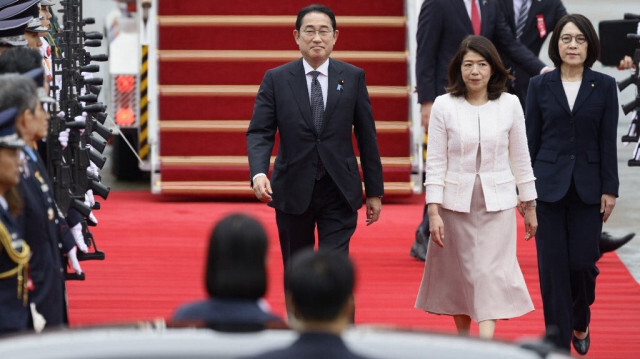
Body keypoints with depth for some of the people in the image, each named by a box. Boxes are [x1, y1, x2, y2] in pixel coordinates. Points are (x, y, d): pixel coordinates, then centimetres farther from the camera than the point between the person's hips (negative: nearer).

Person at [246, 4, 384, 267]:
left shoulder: (353, 77, 1)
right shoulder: (276, 79, -1)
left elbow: (366, 136, 4)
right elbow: (260, 133, -6)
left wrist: (374, 191, 5)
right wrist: (258, 173, -26)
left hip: (339, 192, -1)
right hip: (293, 192, 1)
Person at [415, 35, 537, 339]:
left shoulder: (509, 104, 0)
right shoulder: (444, 106, -4)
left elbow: (520, 158, 7)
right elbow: (436, 162, -3)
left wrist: (530, 206, 9)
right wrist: (433, 212, -9)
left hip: (497, 203, 0)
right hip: (456, 203, 0)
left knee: (490, 275, -10)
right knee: (458, 276, 9)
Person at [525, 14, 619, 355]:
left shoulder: (604, 86, 2)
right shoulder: (540, 85, 3)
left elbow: (608, 141, 1)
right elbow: (531, 139, 4)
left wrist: (609, 189, -3)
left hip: (587, 187, 0)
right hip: (548, 184, 0)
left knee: (581, 262, -2)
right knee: (553, 266, -1)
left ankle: (580, 322, 28)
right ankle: (559, 342, 5)